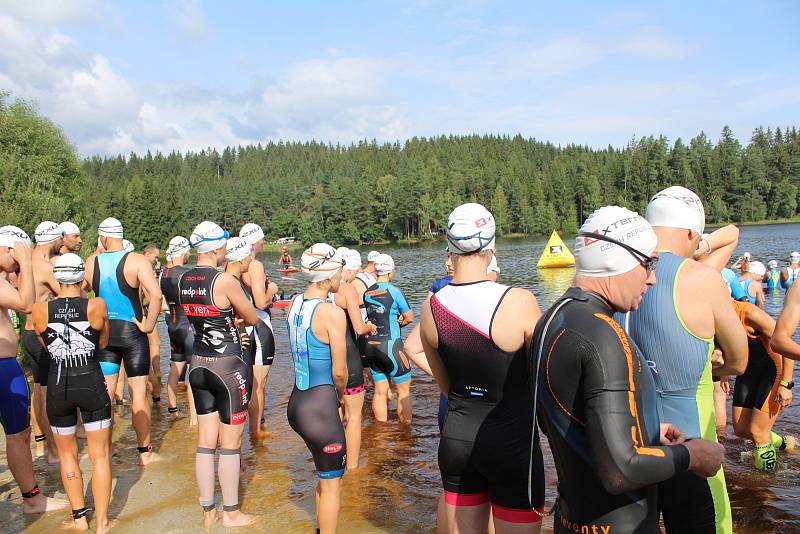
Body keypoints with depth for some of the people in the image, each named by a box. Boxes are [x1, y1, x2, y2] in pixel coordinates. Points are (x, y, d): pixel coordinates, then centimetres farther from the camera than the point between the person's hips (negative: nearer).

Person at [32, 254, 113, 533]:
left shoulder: (40, 310, -6)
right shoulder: (97, 306, -9)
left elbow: (45, 345, 12)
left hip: (57, 387, 2)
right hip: (92, 384, -1)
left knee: (67, 454, 21)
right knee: (99, 456, 10)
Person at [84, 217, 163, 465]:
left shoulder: (91, 262, 0)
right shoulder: (137, 261, -12)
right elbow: (156, 295, -23)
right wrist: (148, 325, -14)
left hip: (103, 332, 3)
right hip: (132, 332, -3)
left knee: (104, 393, 12)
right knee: (138, 392, 4)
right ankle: (145, 452, 12)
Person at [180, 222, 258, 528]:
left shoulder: (183, 280, 3)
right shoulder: (225, 281, -18)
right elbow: (253, 319, -7)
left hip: (198, 365, 7)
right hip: (229, 368, -7)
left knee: (205, 443, 14)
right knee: (230, 444, 7)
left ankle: (208, 512, 26)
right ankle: (231, 513, 20)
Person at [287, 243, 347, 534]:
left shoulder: (294, 303, 3)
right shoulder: (332, 313, -19)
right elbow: (339, 371, -14)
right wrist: (340, 393, 4)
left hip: (296, 401, 8)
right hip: (321, 407, -8)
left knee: (326, 473, 27)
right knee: (332, 484, 11)